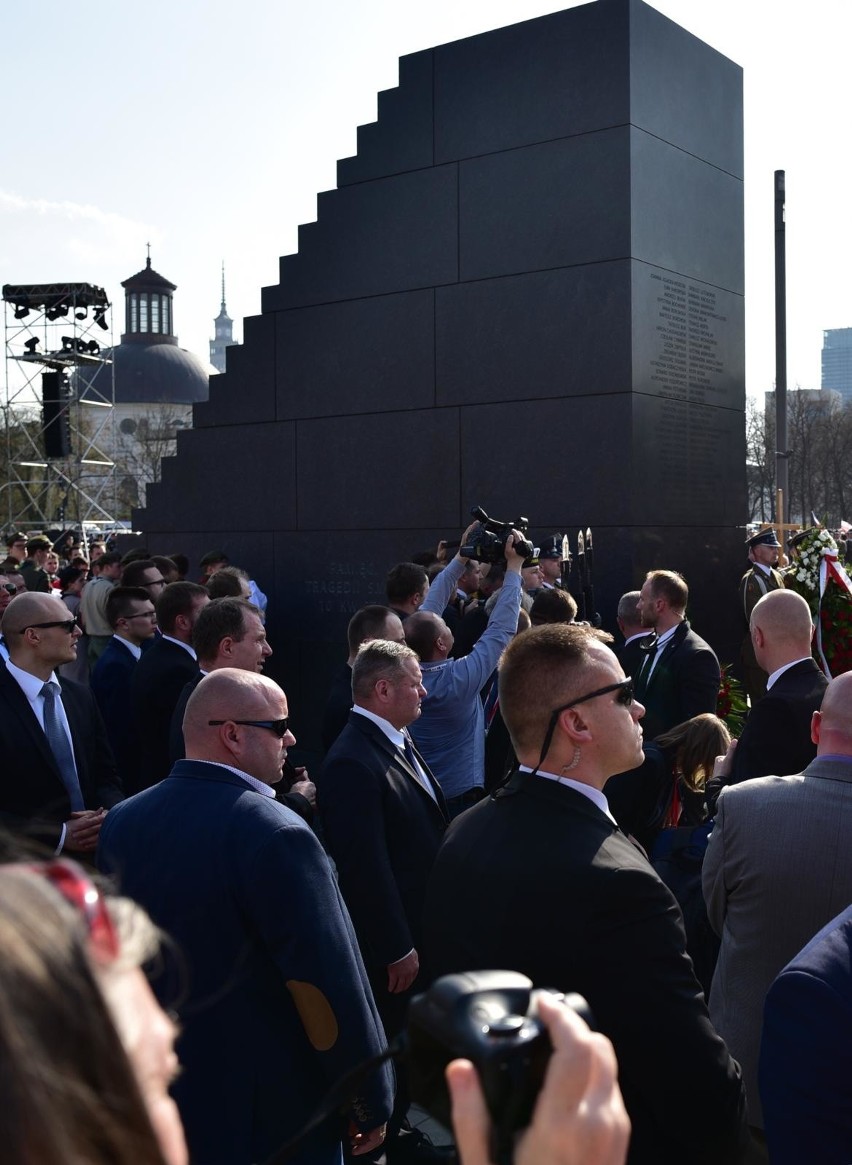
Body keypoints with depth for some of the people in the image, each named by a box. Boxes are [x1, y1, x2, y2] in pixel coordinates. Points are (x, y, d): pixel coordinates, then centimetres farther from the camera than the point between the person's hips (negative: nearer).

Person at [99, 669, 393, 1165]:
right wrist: (372, 1100, -11)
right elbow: (330, 983, -24)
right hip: (271, 1109, -6)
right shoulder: (276, 835, -26)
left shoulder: (122, 823, -4)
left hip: (155, 1091, 6)